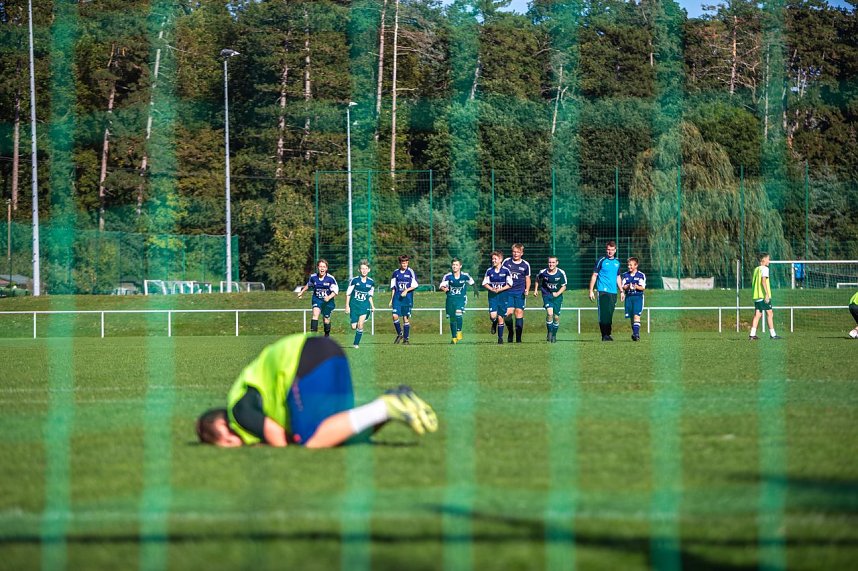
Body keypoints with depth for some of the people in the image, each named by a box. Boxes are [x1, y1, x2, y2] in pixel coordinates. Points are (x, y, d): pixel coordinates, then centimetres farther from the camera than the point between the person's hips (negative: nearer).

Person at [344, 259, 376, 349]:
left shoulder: (371, 282, 0)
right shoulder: (354, 280, -9)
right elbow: (348, 293, -3)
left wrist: (372, 306, 6)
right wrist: (347, 306, -6)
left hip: (364, 305, 1)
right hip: (354, 305, -1)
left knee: (360, 325, -13)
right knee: (354, 327, -2)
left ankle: (356, 343, 0)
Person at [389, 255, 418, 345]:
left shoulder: (410, 272, 0)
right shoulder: (396, 272, 9)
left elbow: (415, 285, -2)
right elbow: (393, 287, 15)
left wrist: (406, 290, -16)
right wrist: (391, 299, 13)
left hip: (407, 297, -2)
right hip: (397, 297, 2)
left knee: (406, 318, 0)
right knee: (395, 316, -12)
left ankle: (405, 339, 8)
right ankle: (399, 334, 9)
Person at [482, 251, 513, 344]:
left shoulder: (506, 270, -4)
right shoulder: (489, 271, 2)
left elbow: (509, 285, -3)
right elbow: (485, 283, 6)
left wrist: (500, 289, -16)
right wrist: (492, 289, -12)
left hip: (503, 295, -1)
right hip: (492, 296, 1)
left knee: (500, 317, 2)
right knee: (493, 315, -16)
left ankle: (500, 337, 14)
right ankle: (494, 323, 21)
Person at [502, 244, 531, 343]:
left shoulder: (525, 265, 4)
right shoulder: (507, 262, 3)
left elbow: (527, 278, 13)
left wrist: (527, 289, -2)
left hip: (520, 293, 0)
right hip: (508, 292, 0)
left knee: (519, 313, -4)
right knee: (508, 313, -10)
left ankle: (518, 338, 2)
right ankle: (510, 332, 16)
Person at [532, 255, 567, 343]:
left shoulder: (561, 273, -12)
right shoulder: (543, 272, -10)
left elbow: (564, 286, -1)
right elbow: (537, 279, 13)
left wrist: (558, 293, -17)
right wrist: (535, 290, 9)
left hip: (557, 296, 1)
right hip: (547, 295, -1)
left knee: (556, 317, 3)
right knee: (549, 313, -21)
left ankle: (554, 335, 23)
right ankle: (549, 333, -3)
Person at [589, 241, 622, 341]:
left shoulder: (617, 262, 14)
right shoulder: (601, 261, -1)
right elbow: (594, 276, -1)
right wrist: (591, 291, -6)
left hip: (613, 292, 5)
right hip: (603, 291, -5)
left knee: (610, 314, 7)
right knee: (603, 314, -9)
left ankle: (608, 334, 14)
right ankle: (605, 335, -9)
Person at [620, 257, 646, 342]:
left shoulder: (641, 275, -1)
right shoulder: (625, 275, 11)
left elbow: (643, 287, -4)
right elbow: (623, 287, 7)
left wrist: (636, 287, -23)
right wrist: (628, 286, -15)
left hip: (638, 297, -4)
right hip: (628, 297, 4)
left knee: (636, 315, -16)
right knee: (631, 316, 6)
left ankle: (636, 333, -22)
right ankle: (635, 333, 16)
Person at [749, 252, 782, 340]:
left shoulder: (756, 269, 16)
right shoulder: (764, 268, -8)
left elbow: (752, 282, 20)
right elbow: (763, 281, -19)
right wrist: (767, 294, -22)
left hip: (756, 296, 8)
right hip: (763, 295, -8)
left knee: (757, 315, 5)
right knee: (770, 314, 0)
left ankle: (752, 334, -3)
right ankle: (772, 334, 1)